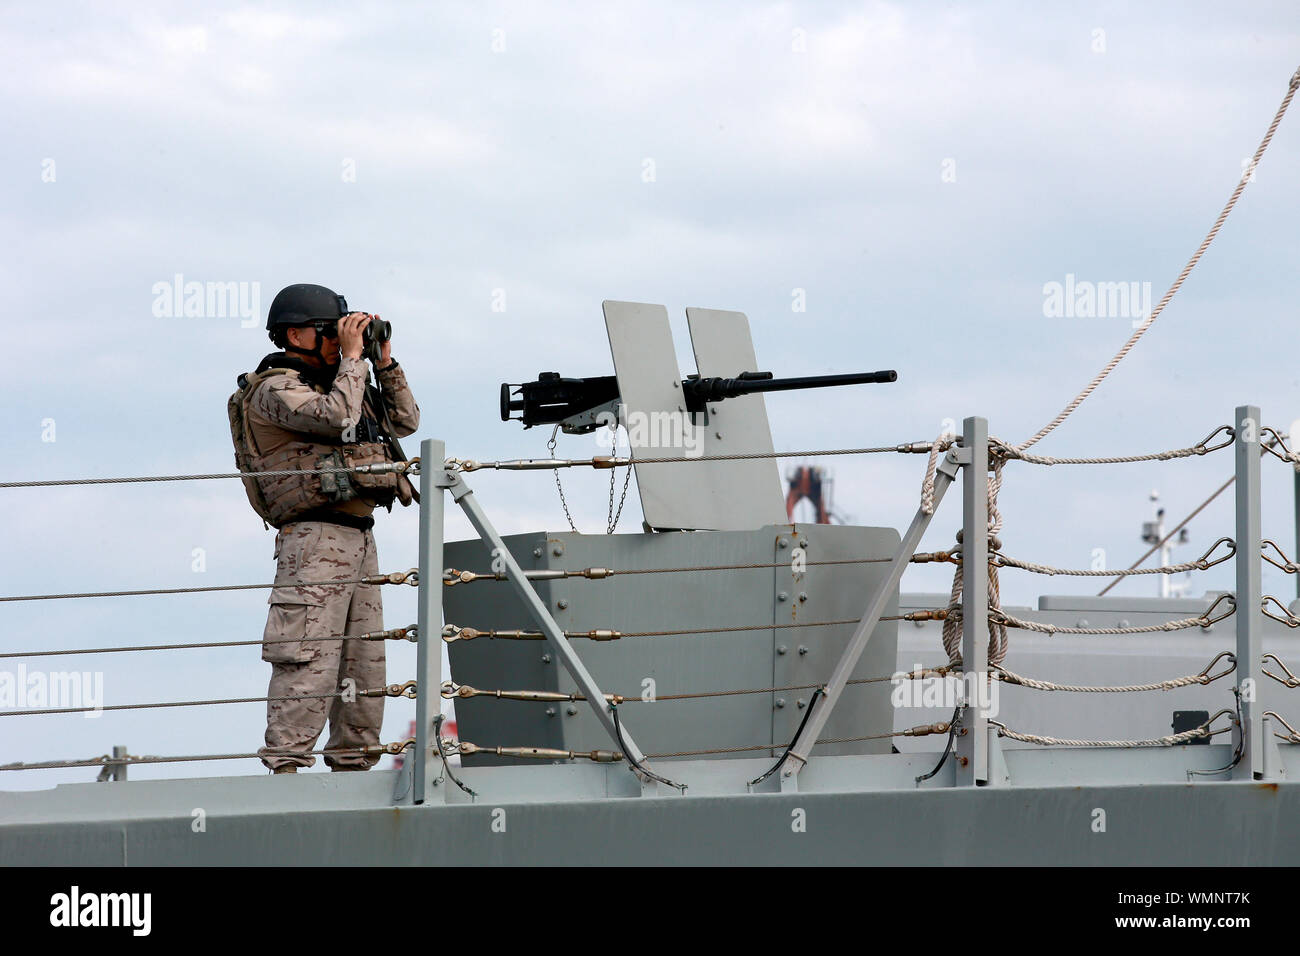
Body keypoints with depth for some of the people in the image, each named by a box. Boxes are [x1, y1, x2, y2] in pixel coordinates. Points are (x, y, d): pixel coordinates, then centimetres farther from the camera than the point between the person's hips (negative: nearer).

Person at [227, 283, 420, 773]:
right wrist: (352, 357, -10)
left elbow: (406, 421, 25)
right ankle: (286, 765, -18)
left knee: (365, 659, 9)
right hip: (316, 535, -9)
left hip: (358, 537, 9)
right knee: (309, 658, -15)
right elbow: (336, 418, -21)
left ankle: (353, 762, 13)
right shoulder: (274, 389, -5)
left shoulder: (331, 383, 23)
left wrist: (384, 362, 16)